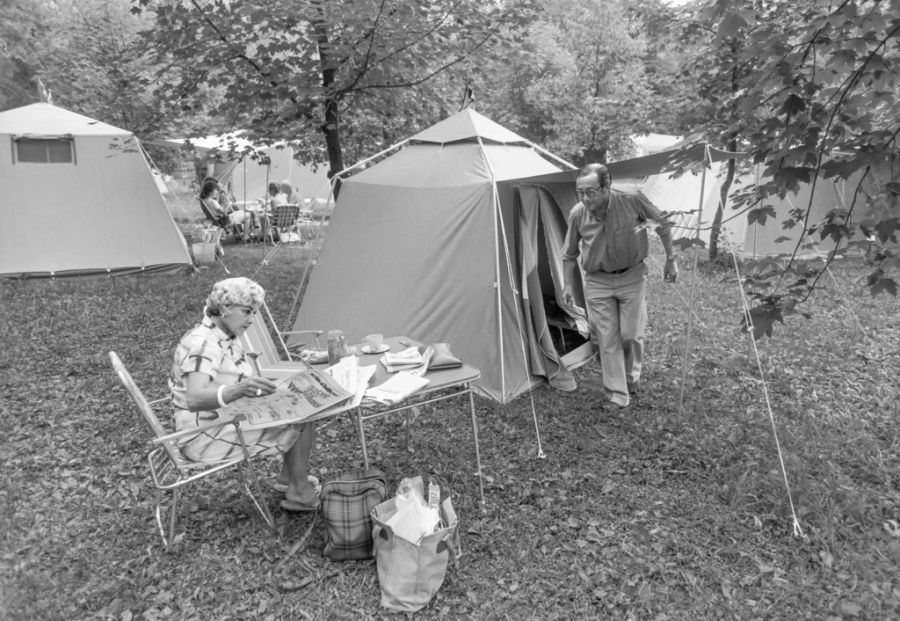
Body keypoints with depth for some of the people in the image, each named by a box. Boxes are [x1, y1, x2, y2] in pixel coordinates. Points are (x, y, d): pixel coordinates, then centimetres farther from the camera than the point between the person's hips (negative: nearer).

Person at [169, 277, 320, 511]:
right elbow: (194, 398, -39)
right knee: (302, 423, -12)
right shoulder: (202, 343, -25)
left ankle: (288, 478, 20)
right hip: (206, 436, -10)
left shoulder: (227, 338, 7)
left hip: (228, 419, 10)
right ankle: (300, 495, 1)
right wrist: (239, 390, -54)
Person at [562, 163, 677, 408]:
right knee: (607, 340, 1)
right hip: (597, 282, 1)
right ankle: (618, 397, 12)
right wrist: (568, 285, 5)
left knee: (631, 335, 2)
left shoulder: (632, 201, -21)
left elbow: (662, 223, -3)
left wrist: (670, 260, 3)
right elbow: (570, 254, 4)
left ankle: (631, 379, 32)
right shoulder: (577, 214, -14)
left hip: (631, 277, -1)